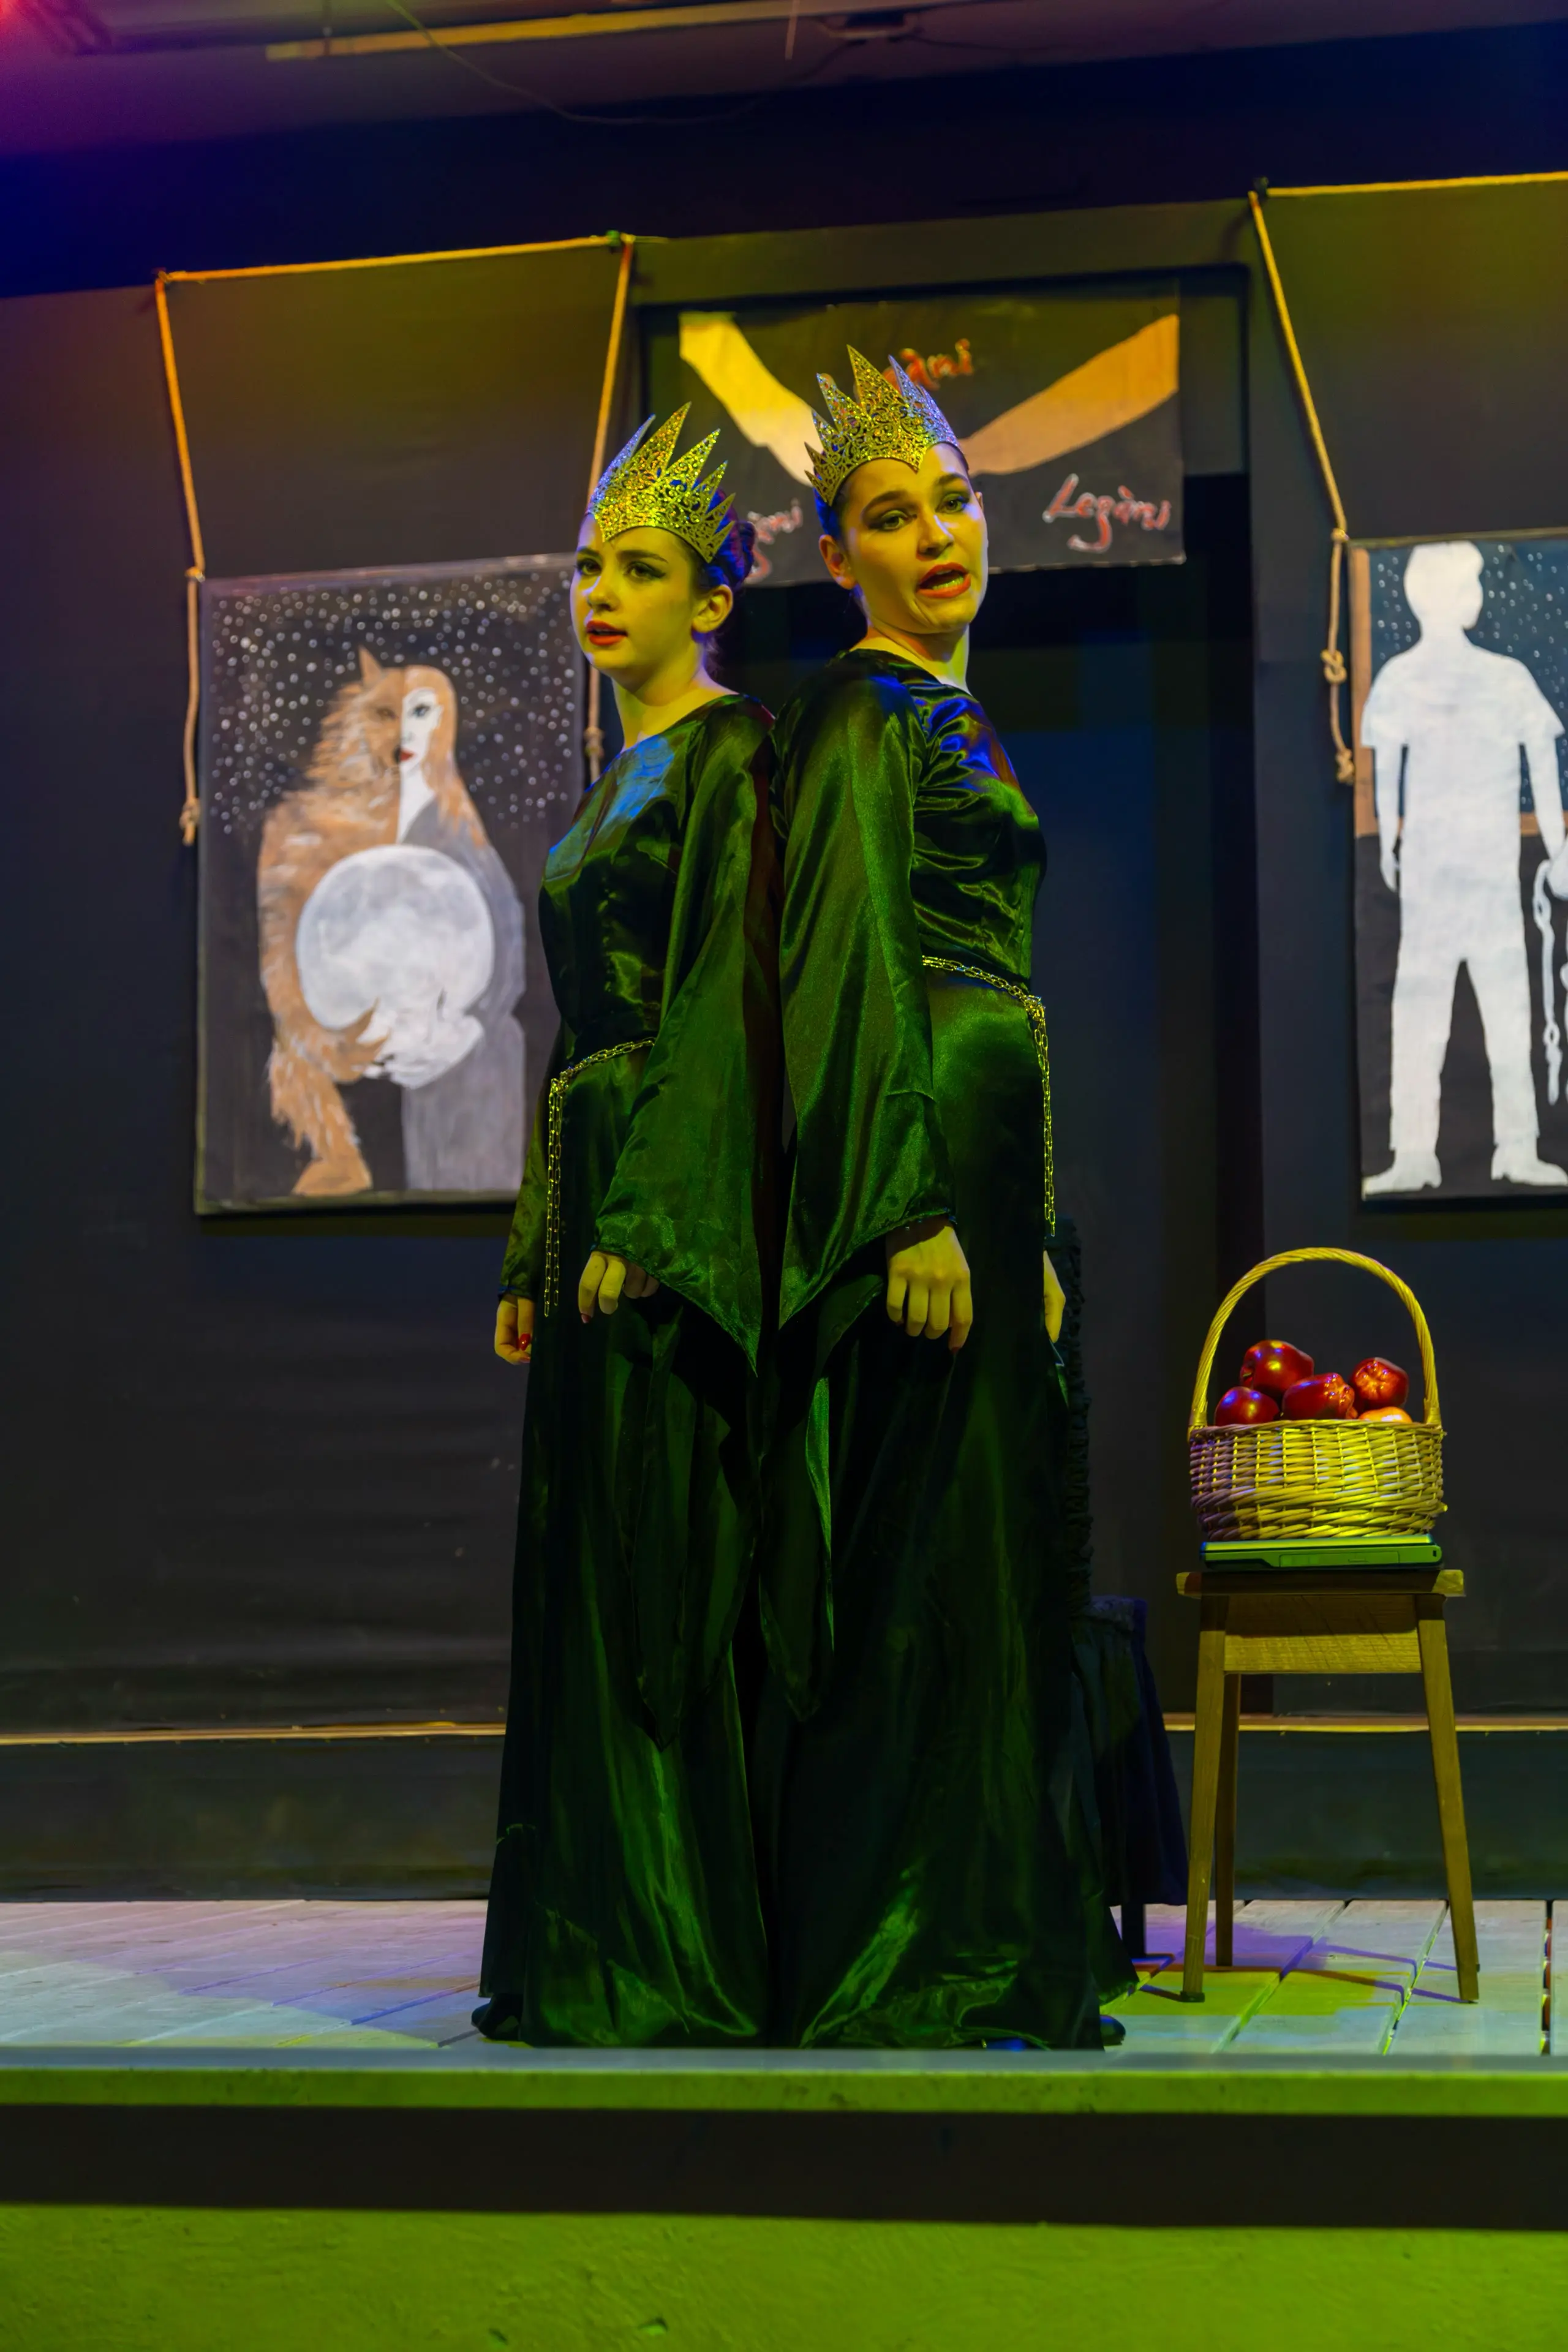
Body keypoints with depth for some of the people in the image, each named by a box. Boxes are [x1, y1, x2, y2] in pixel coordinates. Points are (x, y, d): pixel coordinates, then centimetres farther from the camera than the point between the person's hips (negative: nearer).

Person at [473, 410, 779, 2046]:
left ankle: (690, 1959, -5)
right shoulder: (622, 779, 21)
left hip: (679, 1194, -9)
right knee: (586, 1565, 8)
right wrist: (534, 1251, 18)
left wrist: (643, 1221, -23)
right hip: (591, 1188, 9)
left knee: (660, 1562, -9)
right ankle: (593, 1948, 14)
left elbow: (723, 995, -16)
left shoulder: (728, 756, -6)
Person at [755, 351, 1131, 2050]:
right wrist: (917, 1206, -24)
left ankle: (980, 1944, 18)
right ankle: (892, 1967, -2)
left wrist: (1025, 1224, 21)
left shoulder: (945, 719, 20)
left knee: (990, 1531, 11)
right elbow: (856, 958, -17)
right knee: (927, 1543, -8)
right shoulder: (858, 717, -8)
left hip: (985, 1150, 10)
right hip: (917, 1141, -10)